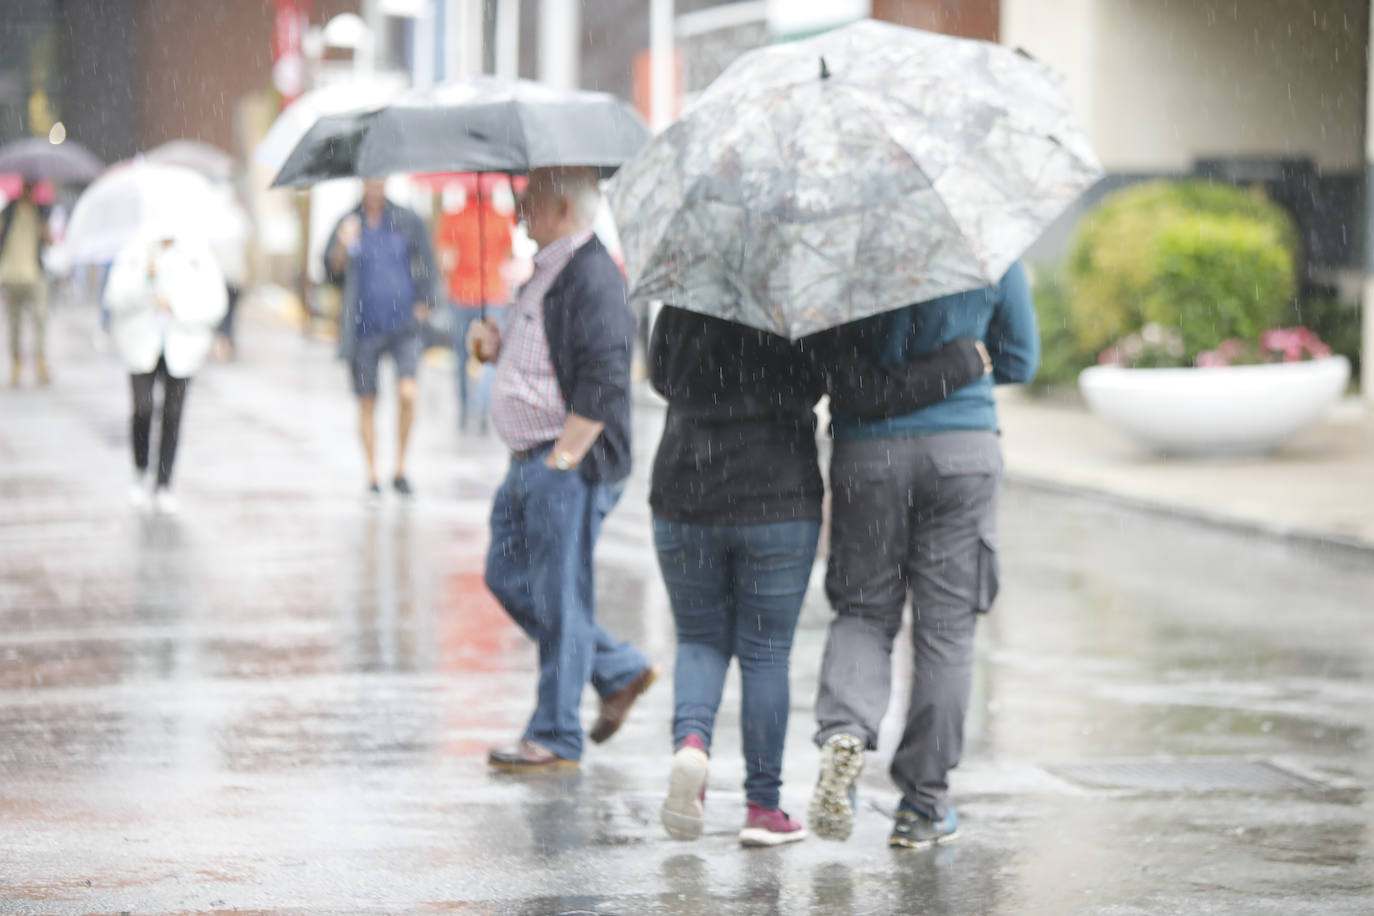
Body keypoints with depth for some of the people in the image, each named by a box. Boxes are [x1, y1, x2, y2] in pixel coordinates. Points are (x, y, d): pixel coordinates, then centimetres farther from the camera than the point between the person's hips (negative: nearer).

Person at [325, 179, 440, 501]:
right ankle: (372, 478, 15)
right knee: (367, 403, 4)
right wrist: (343, 245, -23)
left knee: (408, 393, -17)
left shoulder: (408, 221, 3)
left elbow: (427, 267, 10)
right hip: (363, 328, 1)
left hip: (403, 325, -1)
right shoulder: (348, 223, 3)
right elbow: (332, 271, -5)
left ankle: (400, 469, -1)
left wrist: (423, 306, 2)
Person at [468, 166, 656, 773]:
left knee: (559, 598, -3)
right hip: (532, 461, 11)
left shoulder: (593, 278, -17)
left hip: (570, 466, -11)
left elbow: (603, 383, -23)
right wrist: (496, 347, 6)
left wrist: (562, 458, -22)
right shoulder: (547, 273, 16)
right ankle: (622, 671, 25)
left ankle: (555, 738, 5)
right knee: (508, 577, 15)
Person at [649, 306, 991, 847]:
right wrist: (965, 360, -3)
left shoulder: (683, 307, 0)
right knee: (765, 654, 9)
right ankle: (763, 807, 11)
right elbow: (869, 394, -13)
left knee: (700, 642, 17)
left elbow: (662, 377, 14)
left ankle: (691, 741, -13)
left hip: (685, 501, 2)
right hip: (777, 506, -2)